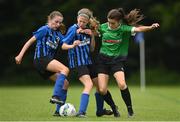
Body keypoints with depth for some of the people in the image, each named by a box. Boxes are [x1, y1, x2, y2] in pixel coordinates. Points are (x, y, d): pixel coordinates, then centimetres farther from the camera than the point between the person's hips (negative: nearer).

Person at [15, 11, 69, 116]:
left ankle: (59, 110, 6)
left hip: (49, 62, 8)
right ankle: (56, 96, -34)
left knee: (65, 83, 3)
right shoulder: (45, 30, -2)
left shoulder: (58, 34, 18)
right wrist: (21, 55, -5)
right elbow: (30, 41, 0)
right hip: (41, 59, -8)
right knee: (65, 69, -27)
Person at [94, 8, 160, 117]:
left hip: (117, 60, -3)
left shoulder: (124, 29, -10)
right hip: (103, 60, 3)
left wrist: (151, 27, -43)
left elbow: (137, 29, -25)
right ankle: (113, 108, 20)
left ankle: (130, 108, -3)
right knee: (102, 90, -6)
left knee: (122, 84, -24)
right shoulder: (103, 27, -1)